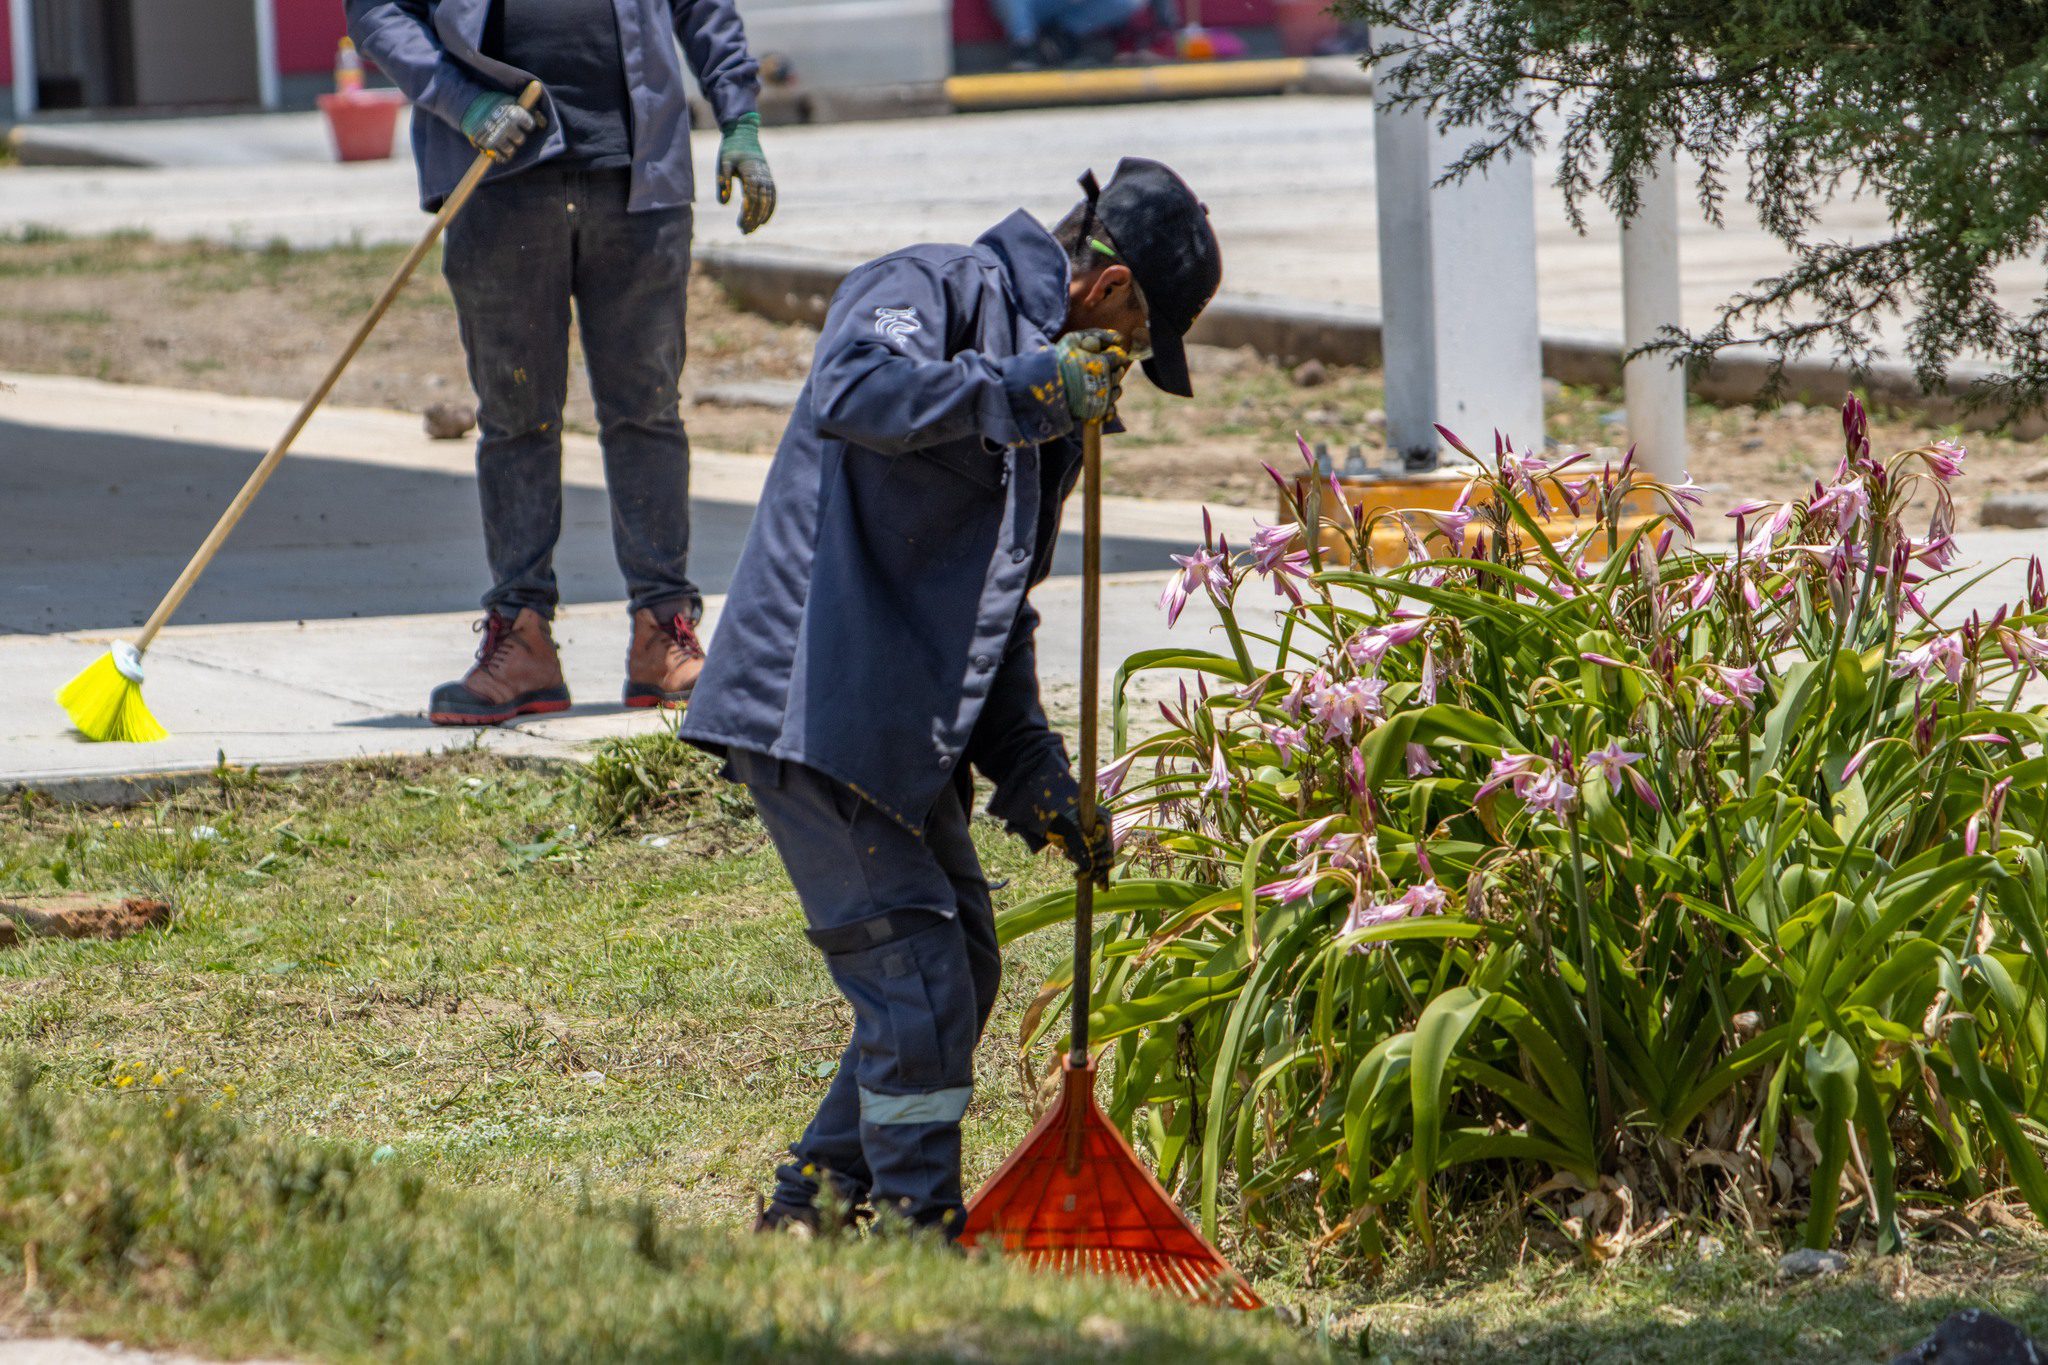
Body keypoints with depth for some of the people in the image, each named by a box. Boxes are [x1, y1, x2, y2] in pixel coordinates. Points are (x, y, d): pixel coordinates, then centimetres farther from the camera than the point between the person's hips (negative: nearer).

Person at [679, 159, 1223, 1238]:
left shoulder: (1054, 369, 22)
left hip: (910, 725, 10)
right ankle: (920, 1233, -3)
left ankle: (815, 1204, 27)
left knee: (960, 975, 16)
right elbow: (849, 394, -30)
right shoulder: (930, 290, -6)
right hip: (814, 706, -10)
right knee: (918, 985, -10)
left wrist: (1034, 775, 14)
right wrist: (1017, 390, -32)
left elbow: (996, 608, 24)